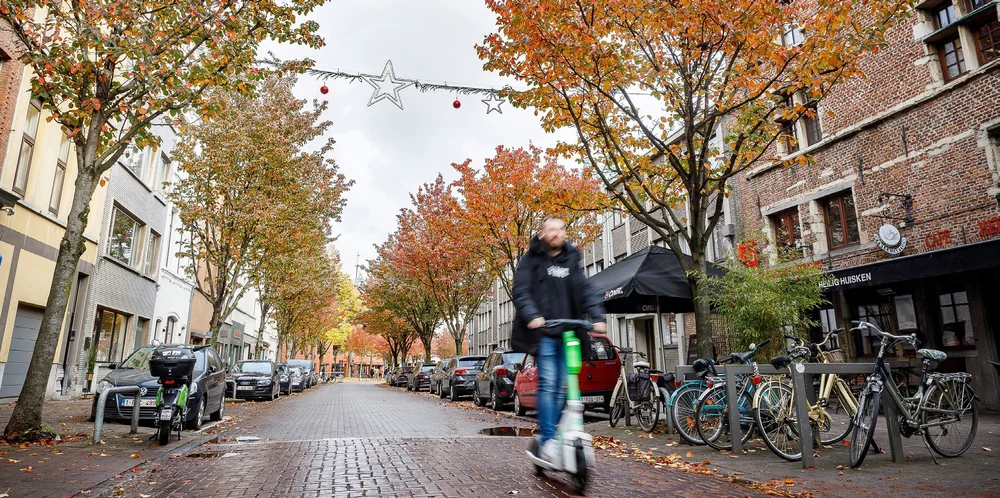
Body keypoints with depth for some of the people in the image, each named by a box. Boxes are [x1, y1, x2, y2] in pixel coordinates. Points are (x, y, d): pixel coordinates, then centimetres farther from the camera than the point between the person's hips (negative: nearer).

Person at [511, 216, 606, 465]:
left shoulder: (572, 261, 16)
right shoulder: (532, 260, 4)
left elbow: (585, 291, 6)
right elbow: (520, 290, -7)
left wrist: (597, 317, -11)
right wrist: (532, 316, -25)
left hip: (568, 334, 4)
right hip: (543, 333, -4)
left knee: (561, 388, 5)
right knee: (548, 384, -12)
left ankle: (544, 437, 17)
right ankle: (548, 440, -5)